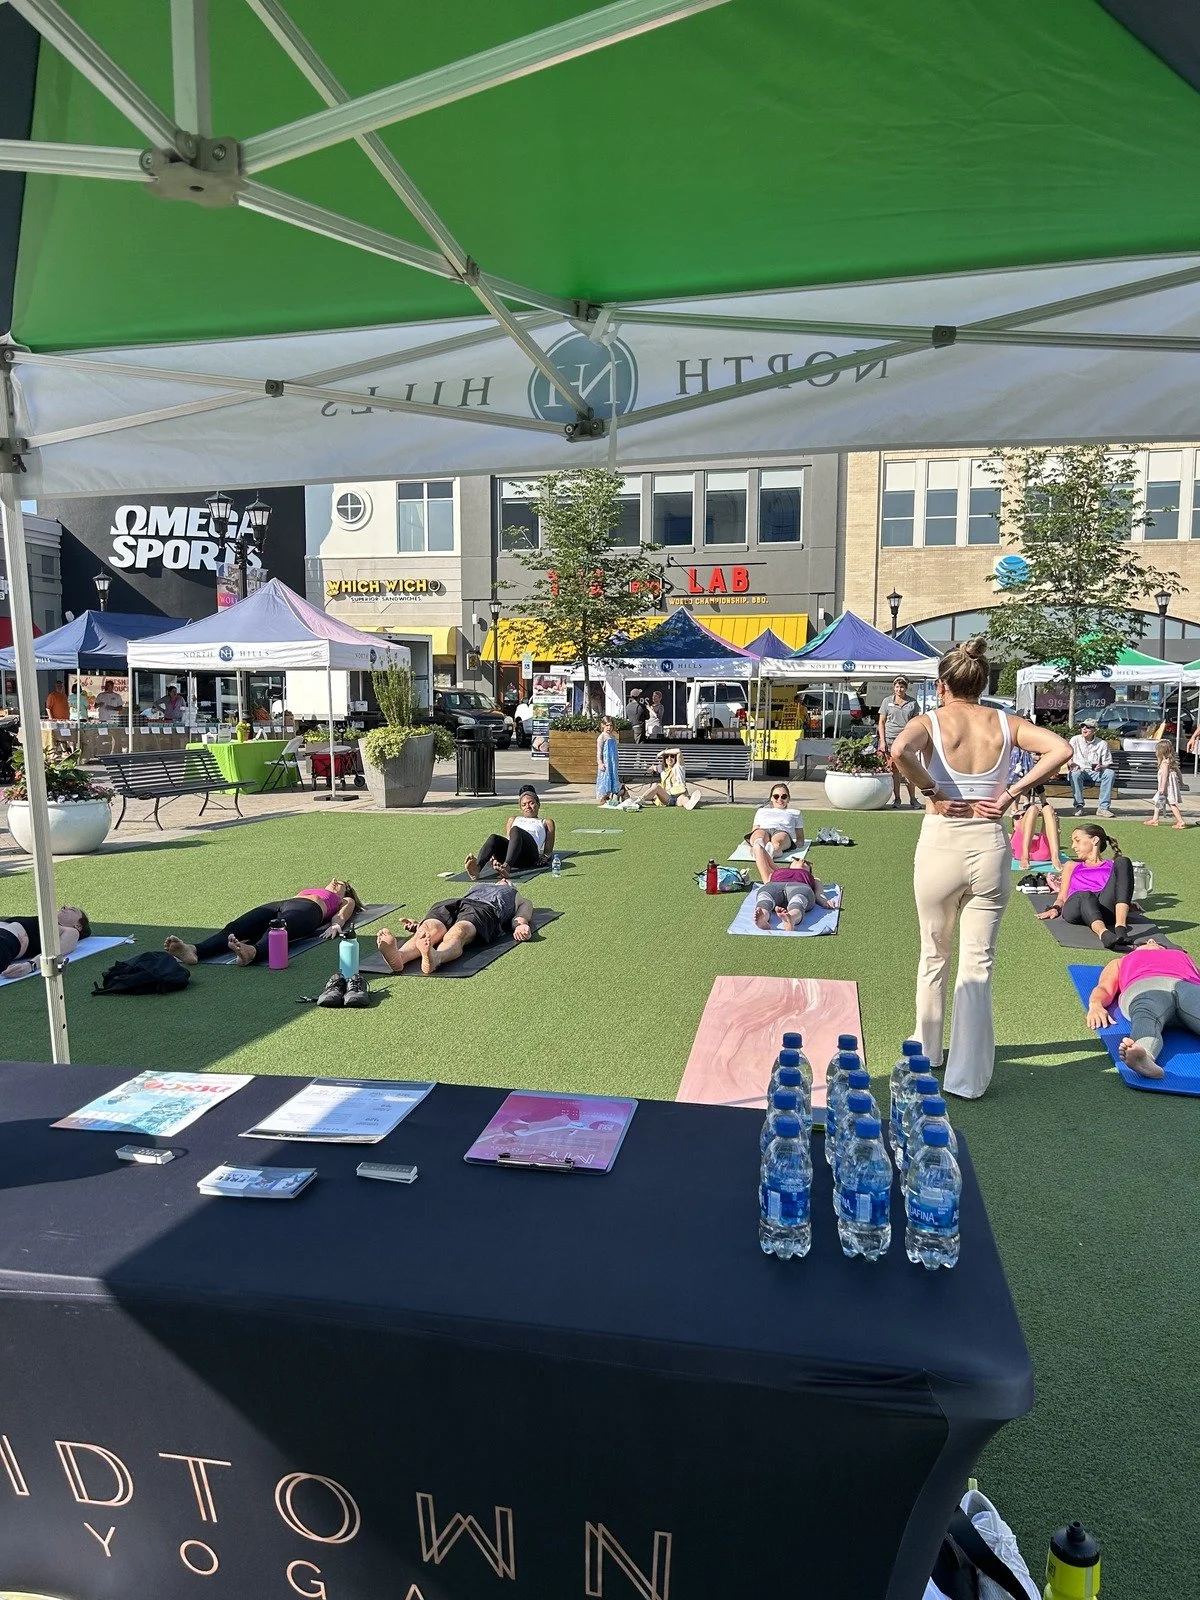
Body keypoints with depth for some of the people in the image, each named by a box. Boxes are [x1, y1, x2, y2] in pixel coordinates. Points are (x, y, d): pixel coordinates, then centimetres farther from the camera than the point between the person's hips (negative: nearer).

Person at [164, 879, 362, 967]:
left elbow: (342, 914, 12)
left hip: (307, 909, -5)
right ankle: (194, 950, -55)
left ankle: (251, 952, -75)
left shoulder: (345, 901, 35)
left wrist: (336, 925, -14)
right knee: (234, 929, -27)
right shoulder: (306, 890, 47)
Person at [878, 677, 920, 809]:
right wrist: (882, 741, -1)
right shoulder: (887, 702, 6)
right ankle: (896, 799, 10)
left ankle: (913, 799, 8)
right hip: (890, 739, 0)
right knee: (894, 770, 2)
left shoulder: (912, 702, 7)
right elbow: (881, 722, 7)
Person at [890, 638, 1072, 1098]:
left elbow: (898, 751, -25)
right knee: (978, 965, 7)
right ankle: (967, 1077, 9)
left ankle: (927, 1049, 36)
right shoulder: (1005, 723, 4)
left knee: (934, 955, 19)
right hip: (989, 846, 1)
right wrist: (1011, 793, -5)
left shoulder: (930, 722, -4)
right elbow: (1060, 750, -9)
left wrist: (932, 792, -13)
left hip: (940, 845, -1)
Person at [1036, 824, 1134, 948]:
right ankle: (1103, 933, -67)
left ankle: (1120, 926, -42)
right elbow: (1062, 897, 26)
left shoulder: (1113, 866, 33)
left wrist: (1130, 904, 2)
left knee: (1123, 861, -22)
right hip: (1074, 908, 0)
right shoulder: (1072, 866, 37)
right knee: (1085, 895, -36)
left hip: (1105, 910, 0)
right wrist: (1055, 908, 4)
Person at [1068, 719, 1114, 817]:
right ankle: (1079, 806, -30)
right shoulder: (1075, 740, 9)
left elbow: (1108, 763, 9)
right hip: (1079, 771, -2)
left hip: (1095, 772, 2)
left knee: (1110, 773, -29)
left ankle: (1103, 807, -28)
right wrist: (1072, 764, -16)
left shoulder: (1102, 744, 9)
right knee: (1075, 774, -38)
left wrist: (1101, 766, -15)